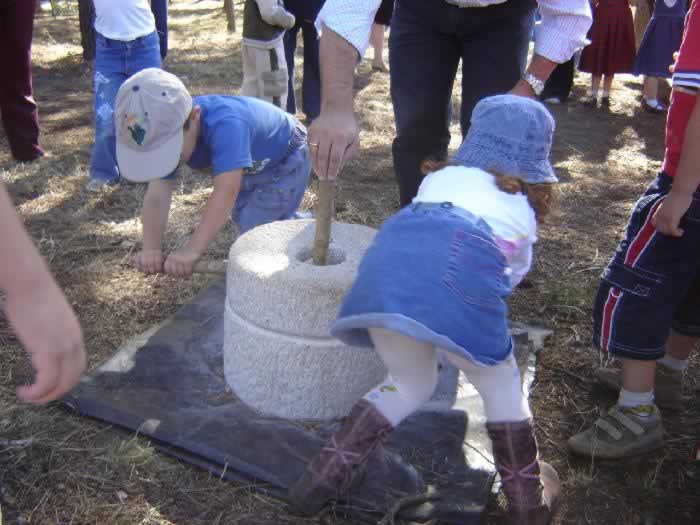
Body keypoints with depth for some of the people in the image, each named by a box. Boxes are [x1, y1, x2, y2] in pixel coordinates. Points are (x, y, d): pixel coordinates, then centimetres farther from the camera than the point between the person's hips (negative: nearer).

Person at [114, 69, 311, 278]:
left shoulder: (225, 125, -45)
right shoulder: (165, 130, -23)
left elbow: (226, 191, -54)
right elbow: (157, 196, -28)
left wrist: (192, 250, -58)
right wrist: (150, 248, -43)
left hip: (285, 161, -7)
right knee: (242, 217, 21)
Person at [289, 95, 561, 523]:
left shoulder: (441, 176, 36)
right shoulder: (524, 208, 33)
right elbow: (514, 272, 46)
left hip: (391, 254, 3)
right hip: (463, 270, -3)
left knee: (411, 383, 27)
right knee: (500, 385, 24)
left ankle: (326, 475, 24)